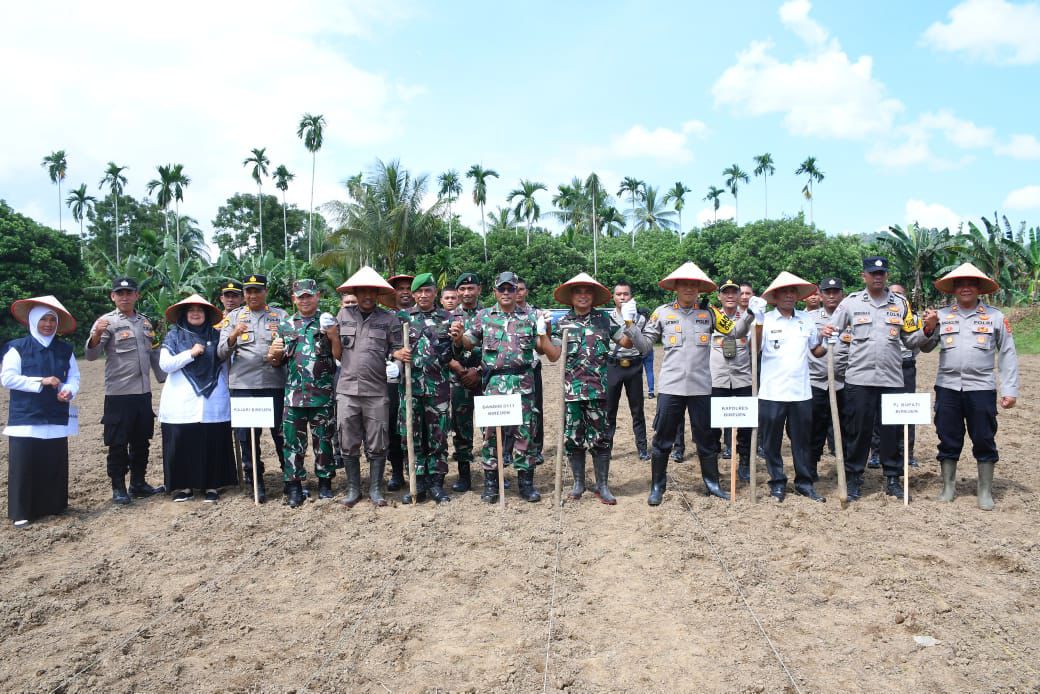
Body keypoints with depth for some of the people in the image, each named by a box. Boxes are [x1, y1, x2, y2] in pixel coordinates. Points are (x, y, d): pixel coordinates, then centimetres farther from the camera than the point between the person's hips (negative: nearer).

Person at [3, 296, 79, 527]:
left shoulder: (65, 350, 10)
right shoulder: (18, 347, -2)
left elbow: (74, 377, 9)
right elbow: (7, 378, -10)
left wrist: (69, 391, -13)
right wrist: (41, 382, -16)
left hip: (56, 418, 4)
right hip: (25, 418, -3)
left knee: (55, 464, 8)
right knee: (23, 465, -2)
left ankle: (54, 506, 20)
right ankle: (20, 513, 6)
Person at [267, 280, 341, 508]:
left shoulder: (328, 322, 5)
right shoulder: (285, 324, 10)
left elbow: (339, 356, 0)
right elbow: (278, 361, 14)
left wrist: (334, 336, -16)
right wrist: (274, 354, -8)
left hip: (323, 394, -1)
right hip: (293, 393, 1)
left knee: (323, 439, 8)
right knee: (293, 440, 3)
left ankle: (325, 482, 20)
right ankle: (294, 486, 12)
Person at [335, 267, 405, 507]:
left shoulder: (389, 319, 4)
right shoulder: (343, 315, 10)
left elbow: (395, 349, 6)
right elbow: (337, 351, 18)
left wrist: (397, 355, -12)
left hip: (377, 391, -1)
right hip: (347, 389, 2)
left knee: (377, 445, 5)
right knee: (348, 444, 7)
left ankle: (375, 489, 18)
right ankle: (353, 489, 21)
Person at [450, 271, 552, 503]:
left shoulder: (528, 318, 10)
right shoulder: (484, 316, 8)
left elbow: (541, 349, 12)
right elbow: (468, 343, 5)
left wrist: (543, 331, -7)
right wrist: (458, 337, -17)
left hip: (523, 381, 1)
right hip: (494, 381, -1)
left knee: (524, 430, 3)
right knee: (491, 430, 1)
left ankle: (526, 481, 13)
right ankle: (490, 482, 11)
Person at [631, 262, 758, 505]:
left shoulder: (709, 313, 6)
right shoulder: (662, 312, 1)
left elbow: (735, 331, 8)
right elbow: (644, 345, 4)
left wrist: (749, 316, -9)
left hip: (701, 387, 2)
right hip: (670, 386, -1)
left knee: (706, 437, 14)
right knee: (663, 439, 6)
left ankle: (712, 482, 29)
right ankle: (657, 486, 18)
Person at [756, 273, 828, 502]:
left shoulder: (807, 319, 9)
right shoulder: (765, 319, -2)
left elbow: (816, 351, 17)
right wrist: (757, 323, -22)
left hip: (801, 392, 3)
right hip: (772, 392, -2)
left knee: (802, 439, 10)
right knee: (772, 440, 6)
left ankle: (804, 482, 22)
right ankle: (777, 483, 19)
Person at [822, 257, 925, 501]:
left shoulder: (900, 303, 8)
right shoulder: (851, 302, 4)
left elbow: (911, 341, 11)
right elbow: (832, 331, 4)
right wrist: (826, 333, -19)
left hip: (892, 379, 2)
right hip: (859, 379, -2)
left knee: (892, 430, 7)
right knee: (858, 430, 3)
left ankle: (893, 478, 20)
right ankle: (853, 477, 14)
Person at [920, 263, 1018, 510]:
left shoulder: (996, 317, 4)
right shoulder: (941, 316, 7)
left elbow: (1007, 355, 3)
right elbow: (926, 348, 9)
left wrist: (1010, 390, -2)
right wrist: (928, 329, -11)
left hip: (981, 389, -1)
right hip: (947, 388, 1)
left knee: (984, 441, 5)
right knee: (948, 440, 9)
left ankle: (985, 491, 18)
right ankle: (948, 487, 21)